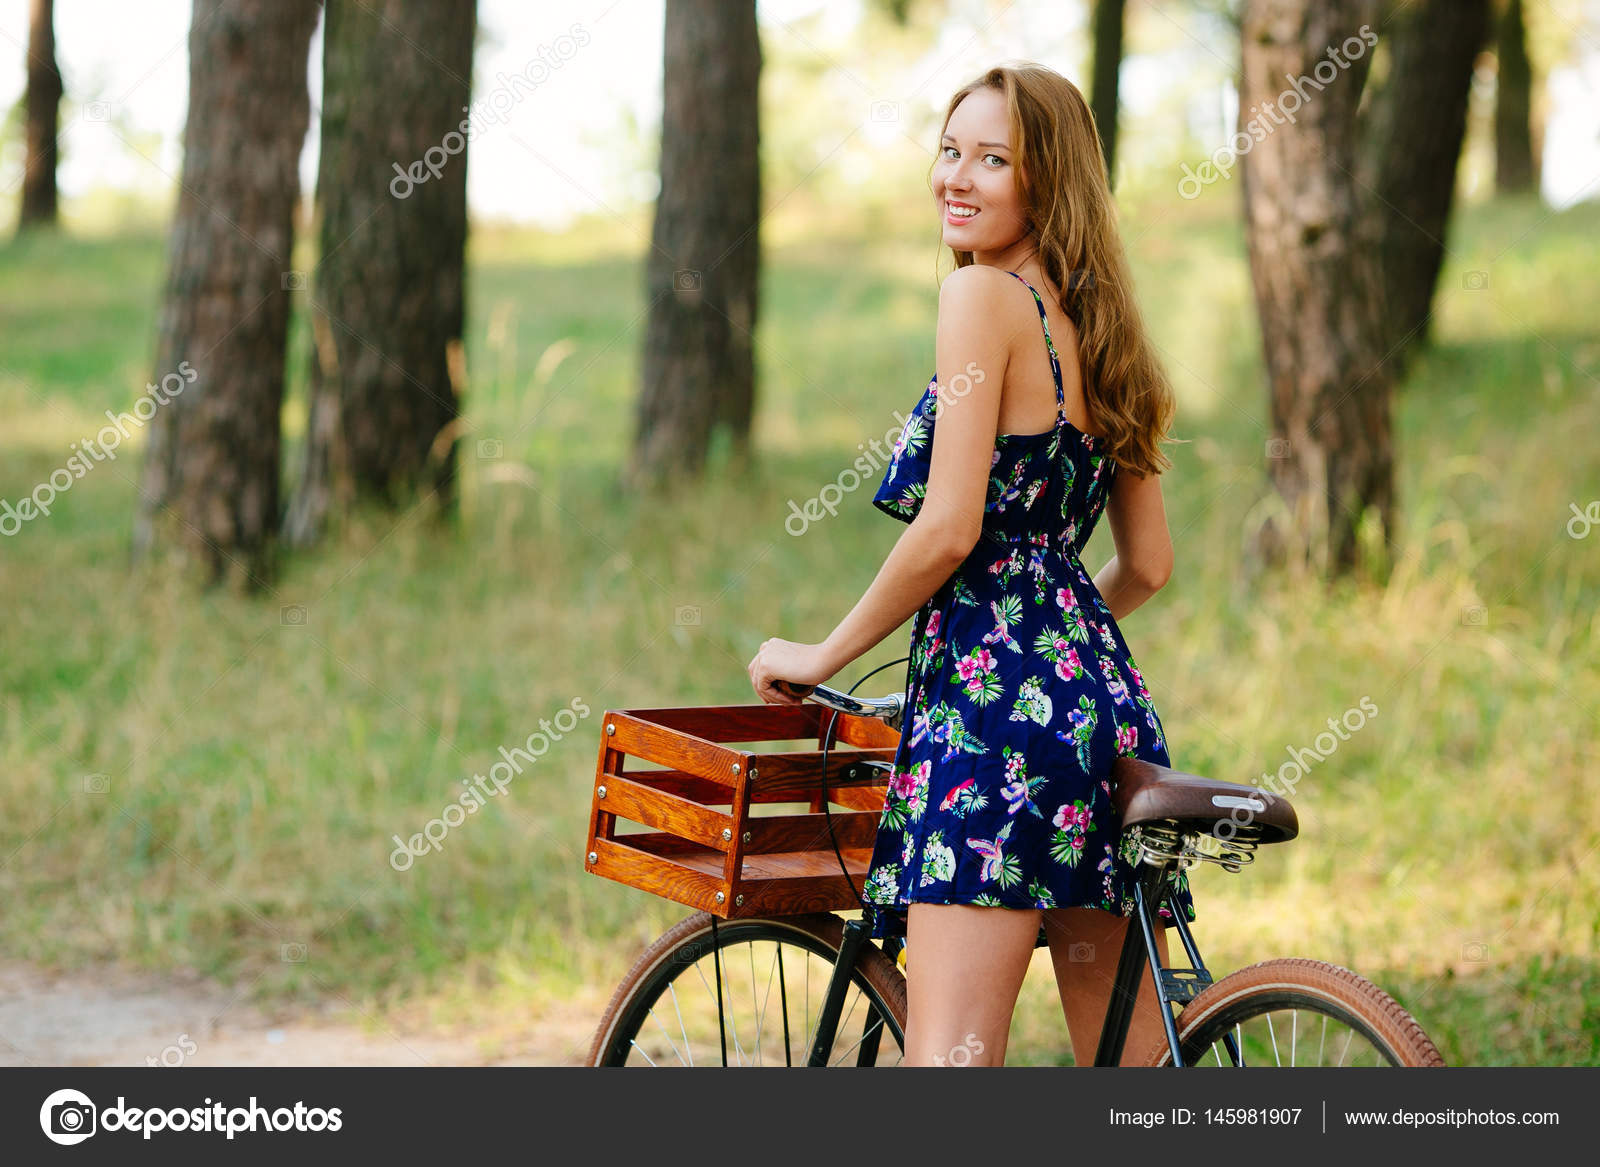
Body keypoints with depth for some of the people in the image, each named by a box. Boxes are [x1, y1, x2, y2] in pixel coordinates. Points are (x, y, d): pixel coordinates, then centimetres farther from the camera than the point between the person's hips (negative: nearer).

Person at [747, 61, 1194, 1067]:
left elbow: (949, 529, -13)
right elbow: (1149, 564, 20)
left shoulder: (984, 295, -7)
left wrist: (822, 657, -1)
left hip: (998, 699, -9)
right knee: (1130, 1051, 12)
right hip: (1105, 697, 9)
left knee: (949, 1053, -15)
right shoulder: (1097, 324, 18)